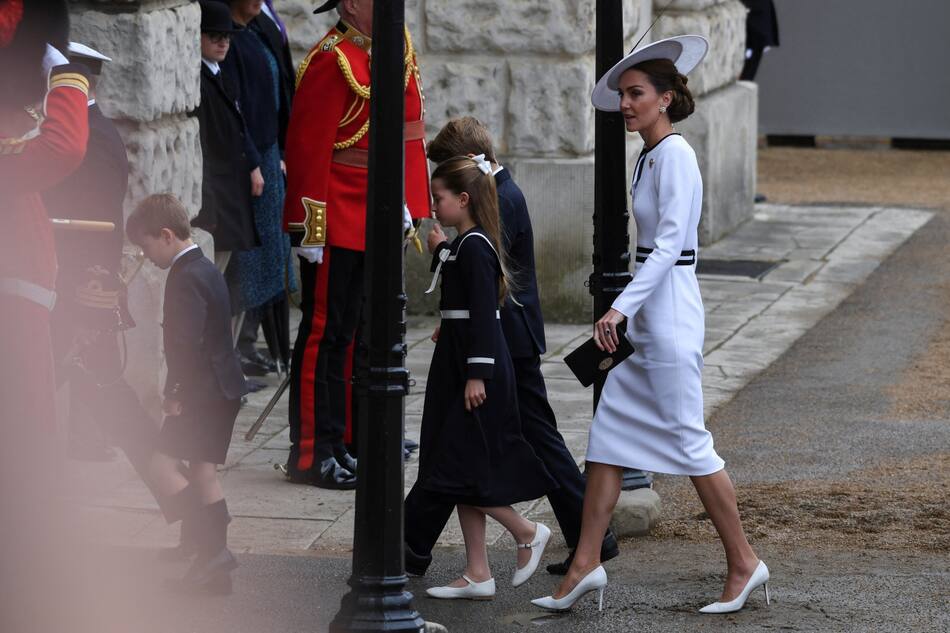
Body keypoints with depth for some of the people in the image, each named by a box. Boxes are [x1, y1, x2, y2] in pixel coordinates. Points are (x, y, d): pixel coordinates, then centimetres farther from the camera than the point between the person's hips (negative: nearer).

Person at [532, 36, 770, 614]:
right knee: (607, 434, 6)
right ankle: (586, 565, 7)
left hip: (670, 313, -10)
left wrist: (621, 307, -28)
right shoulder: (650, 157, 14)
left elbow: (670, 242, -22)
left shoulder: (675, 155, -14)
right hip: (646, 318, 10)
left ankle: (744, 563, 7)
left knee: (689, 441, -3)